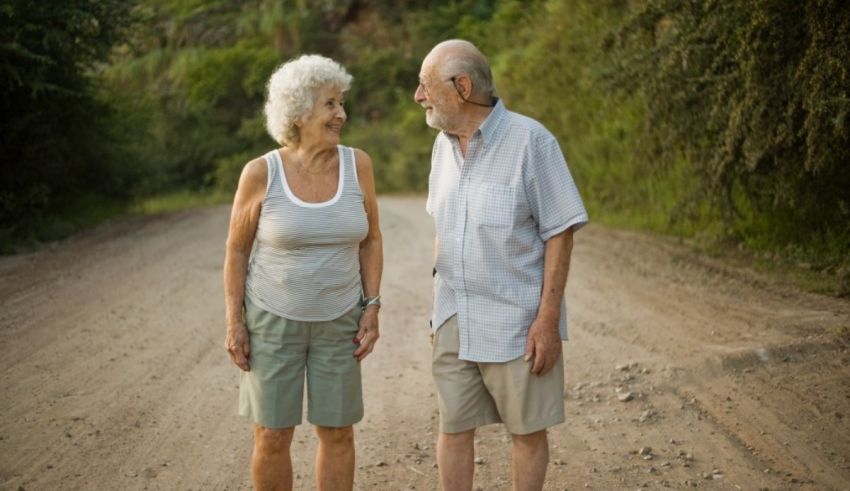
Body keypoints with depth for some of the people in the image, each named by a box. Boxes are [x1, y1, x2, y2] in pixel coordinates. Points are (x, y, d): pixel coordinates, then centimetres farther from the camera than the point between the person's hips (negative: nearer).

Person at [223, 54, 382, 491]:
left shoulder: (357, 164, -7)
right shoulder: (261, 173, -14)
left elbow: (370, 240, 1)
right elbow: (237, 249, -5)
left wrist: (371, 309, -5)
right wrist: (234, 322, -8)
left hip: (337, 321, 2)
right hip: (272, 320, -2)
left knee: (337, 432, 7)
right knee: (272, 437, 3)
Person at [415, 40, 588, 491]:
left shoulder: (530, 141, -15)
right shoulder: (444, 144, 5)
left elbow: (559, 233, -14)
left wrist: (548, 318, -17)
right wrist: (440, 305, 13)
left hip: (517, 322, -6)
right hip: (455, 322, 6)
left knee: (527, 429, 7)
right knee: (453, 428, 9)